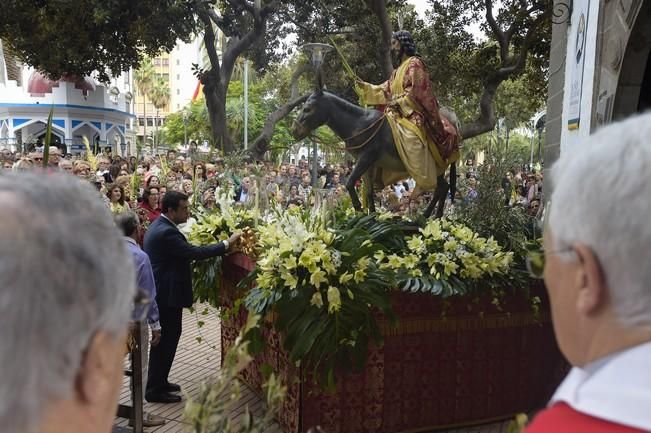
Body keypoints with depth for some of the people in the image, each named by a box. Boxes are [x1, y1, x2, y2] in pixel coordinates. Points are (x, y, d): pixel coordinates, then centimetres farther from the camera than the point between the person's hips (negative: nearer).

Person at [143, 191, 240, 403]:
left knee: (166, 338, 18)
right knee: (166, 340, 0)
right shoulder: (166, 232, -24)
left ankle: (159, 382, 30)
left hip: (162, 291, 11)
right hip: (167, 294, -11)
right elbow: (194, 252, -27)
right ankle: (155, 390, 10)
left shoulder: (160, 226, 10)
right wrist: (226, 243, -21)